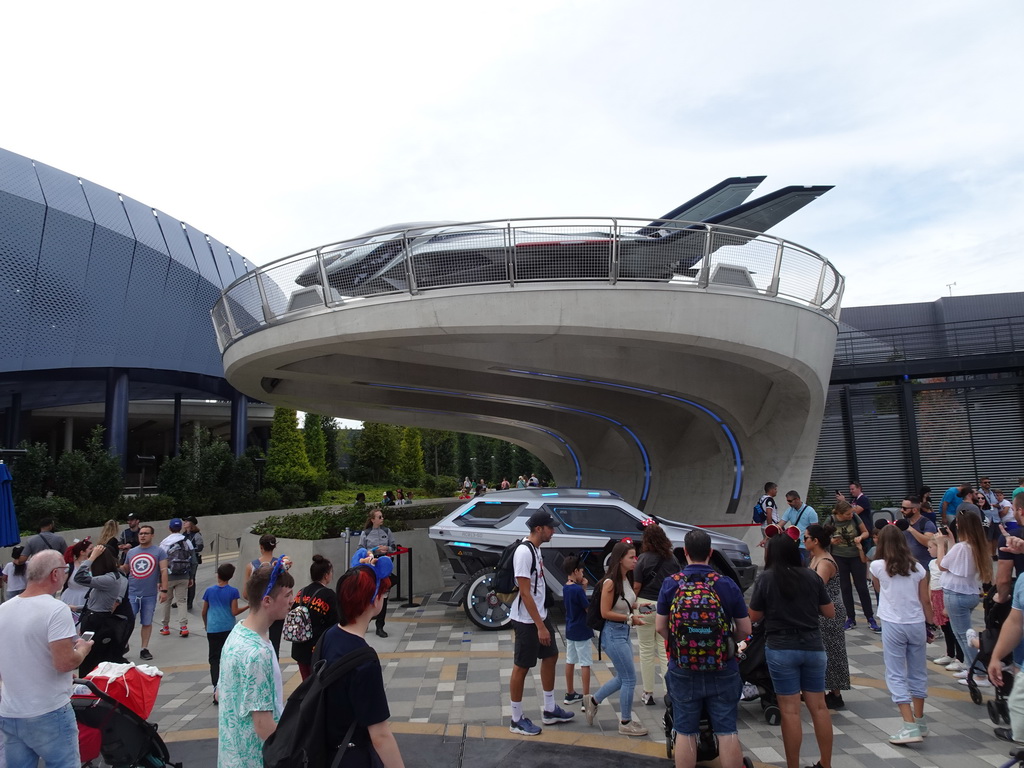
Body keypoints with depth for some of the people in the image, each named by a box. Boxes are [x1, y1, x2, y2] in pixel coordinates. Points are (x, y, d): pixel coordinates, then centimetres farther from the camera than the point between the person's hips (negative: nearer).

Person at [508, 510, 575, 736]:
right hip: (527, 620, -10)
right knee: (522, 667, 3)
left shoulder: (536, 549, 7)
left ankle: (549, 710, 33)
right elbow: (525, 592, -24)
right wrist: (540, 626, -22)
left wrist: (543, 621, 18)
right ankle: (517, 720, 17)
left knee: (550, 656, 18)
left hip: (540, 615, 10)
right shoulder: (524, 552, -23)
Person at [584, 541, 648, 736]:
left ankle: (593, 700, 34)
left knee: (623, 677, 17)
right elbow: (605, 613, -20)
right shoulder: (610, 582, -21)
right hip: (613, 633, -9)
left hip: (624, 632, 9)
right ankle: (626, 723, 17)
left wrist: (636, 607, -1)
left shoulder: (627, 579, 4)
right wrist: (630, 618, -19)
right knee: (629, 678, 0)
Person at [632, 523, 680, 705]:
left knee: (646, 651, 9)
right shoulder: (672, 559, 1)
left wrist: (632, 603, 4)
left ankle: (648, 693, 16)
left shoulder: (643, 559, -10)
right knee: (665, 650, 10)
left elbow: (636, 586, -10)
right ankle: (670, 691, 9)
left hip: (645, 606, -3)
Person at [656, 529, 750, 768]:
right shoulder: (728, 585, -8)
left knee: (685, 732, 11)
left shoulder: (670, 584, -8)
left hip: (682, 669, 0)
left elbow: (660, 627, -3)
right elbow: (744, 629, -2)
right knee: (727, 731, 11)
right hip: (722, 669, 0)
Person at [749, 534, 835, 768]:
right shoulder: (812, 576, 0)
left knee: (790, 711, 3)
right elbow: (830, 612, 6)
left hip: (781, 648, -4)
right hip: (813, 646, 4)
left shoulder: (766, 579, -9)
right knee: (819, 706, 15)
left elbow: (754, 617, -3)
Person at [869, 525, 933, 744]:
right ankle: (919, 721, 28)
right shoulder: (917, 567, 1)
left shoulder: (877, 566, -7)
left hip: (893, 625, -4)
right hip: (917, 624, 4)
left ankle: (910, 726, -7)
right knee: (918, 672, 17)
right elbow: (925, 600, 5)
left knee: (896, 675, 1)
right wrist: (930, 624, 15)